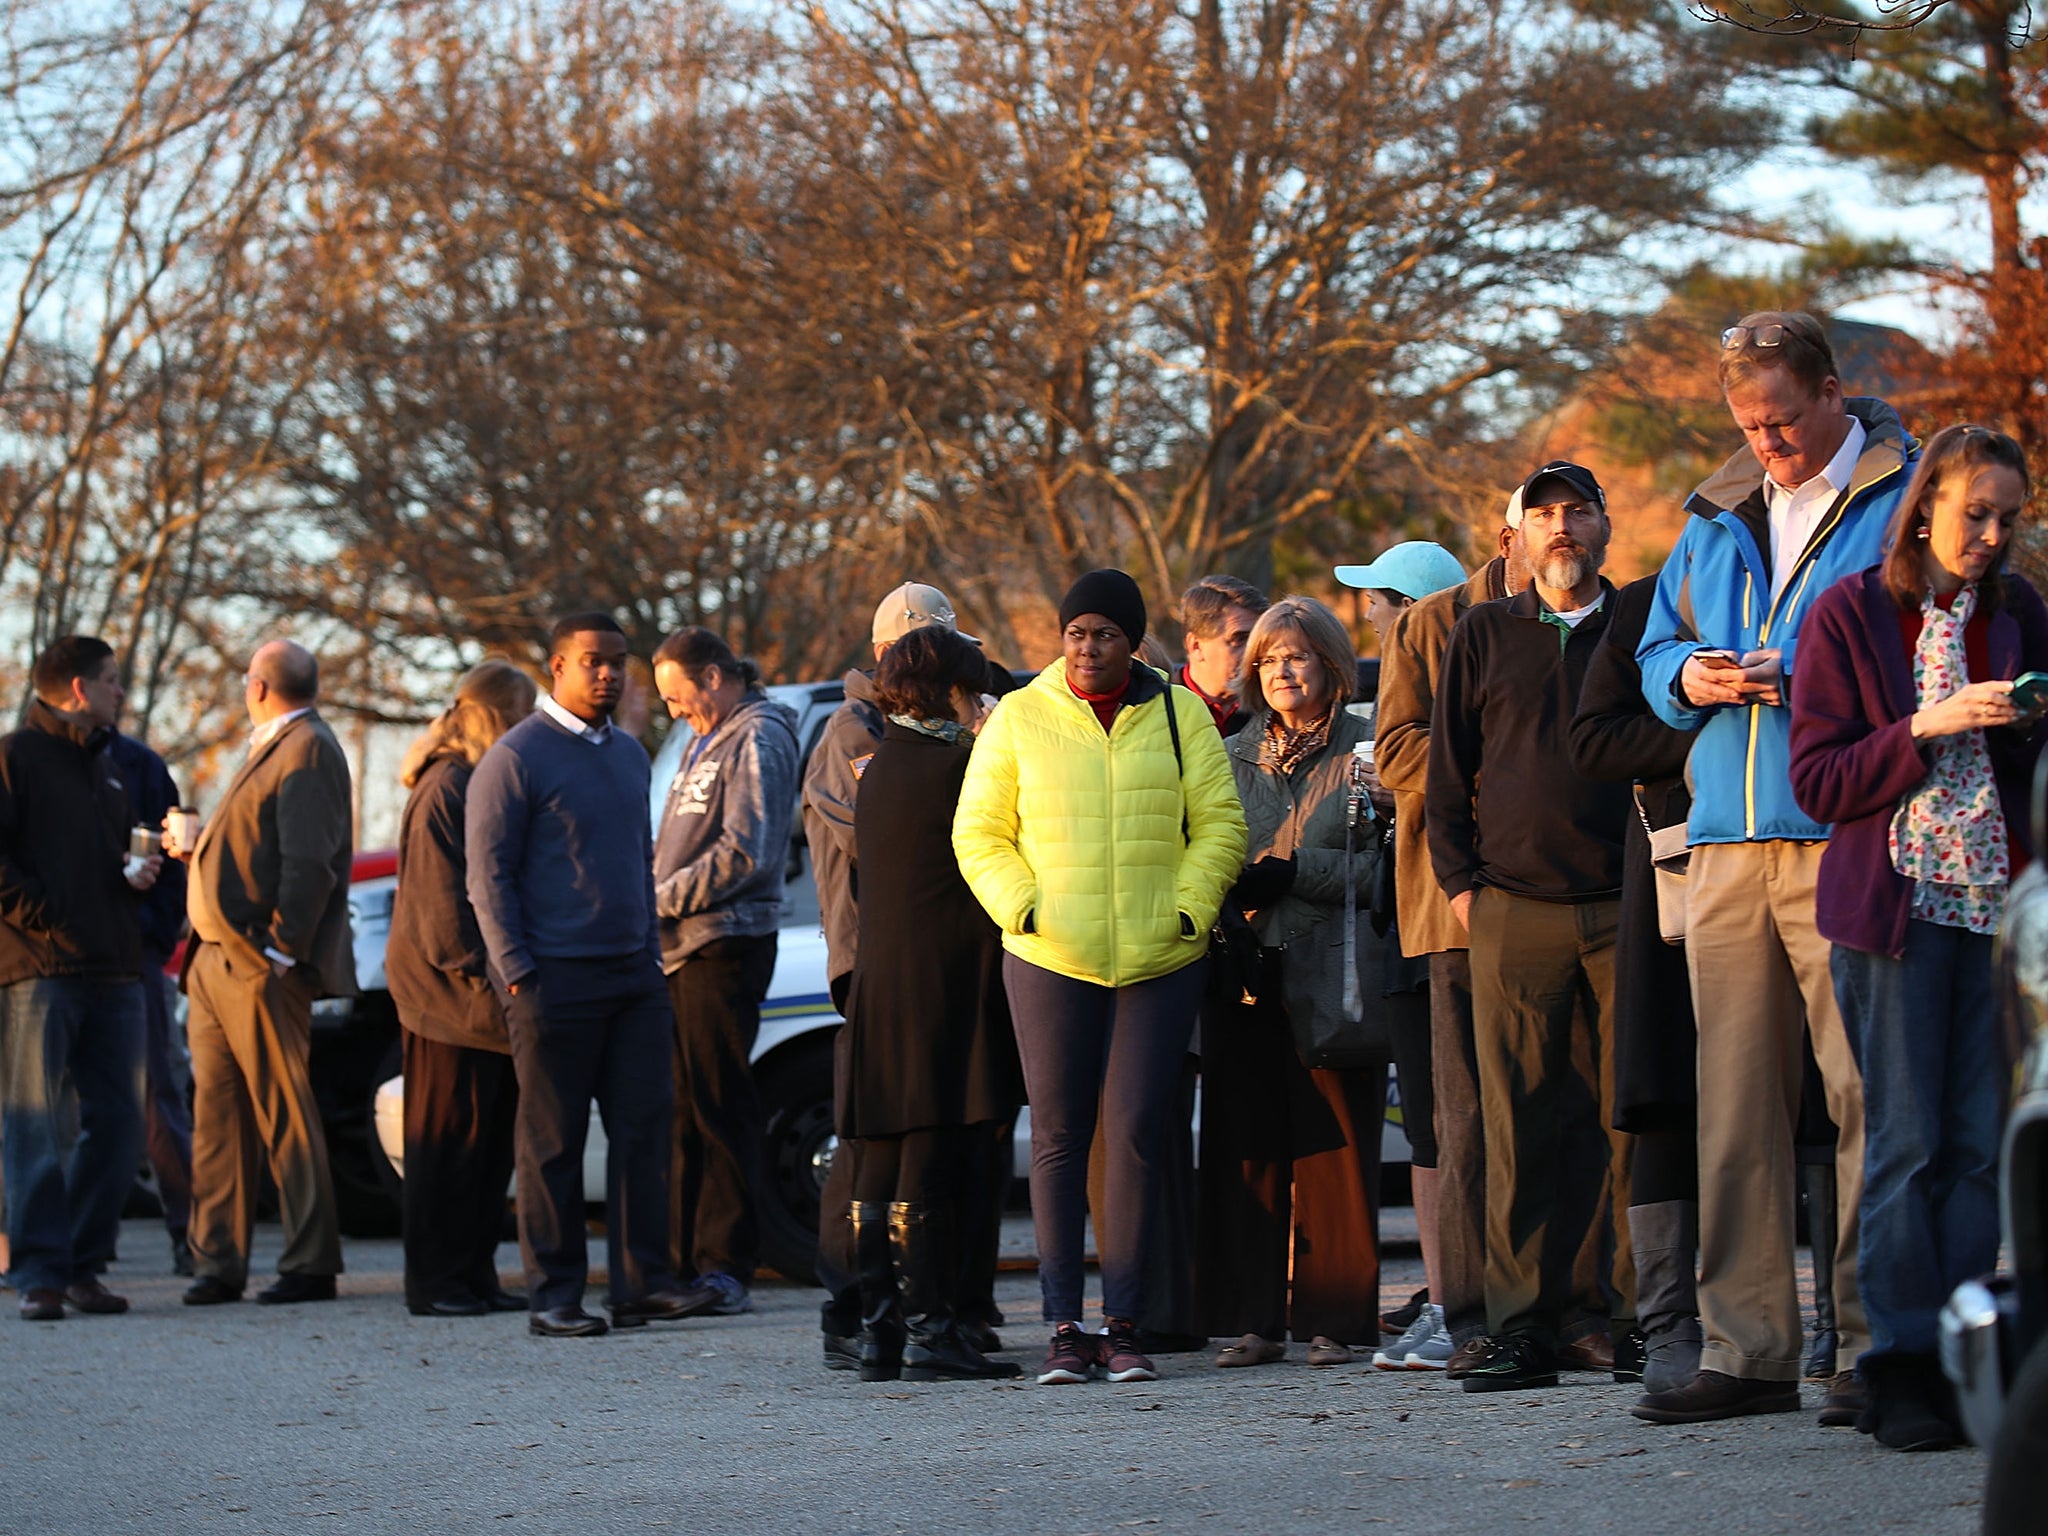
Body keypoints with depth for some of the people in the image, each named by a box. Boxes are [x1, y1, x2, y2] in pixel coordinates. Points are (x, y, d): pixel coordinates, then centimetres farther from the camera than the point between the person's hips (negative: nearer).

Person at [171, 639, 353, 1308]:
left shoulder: (307, 750, -10)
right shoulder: (270, 749, 21)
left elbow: (309, 862, -18)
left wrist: (281, 949, -22)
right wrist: (195, 845, 29)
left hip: (260, 969, -10)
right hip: (216, 963, 10)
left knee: (285, 1115, -5)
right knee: (217, 1114, 8)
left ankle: (311, 1266, -1)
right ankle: (217, 1263, 12)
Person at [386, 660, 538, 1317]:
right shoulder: (446, 789, -12)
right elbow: (441, 894, -17)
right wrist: (478, 970, -19)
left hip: (489, 996, 9)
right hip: (452, 993, -9)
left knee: (493, 1139, 9)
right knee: (448, 1137, -4)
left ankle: (475, 1275, 14)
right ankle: (435, 1281, 1)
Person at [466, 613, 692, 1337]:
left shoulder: (629, 754, 15)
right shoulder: (516, 757, -6)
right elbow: (488, 873, -9)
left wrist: (652, 953, 14)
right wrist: (517, 972, -13)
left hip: (633, 974, 6)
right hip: (556, 977, -6)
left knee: (645, 1126, 1)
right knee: (553, 1141, -1)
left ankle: (642, 1282, 5)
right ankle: (554, 1296, 4)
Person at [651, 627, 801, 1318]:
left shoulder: (757, 742, -8)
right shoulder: (706, 742, 22)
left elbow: (744, 854, -18)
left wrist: (660, 899, -15)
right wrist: (657, 903, 7)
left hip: (726, 945, -9)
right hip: (685, 948, 9)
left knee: (721, 1109, -8)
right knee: (684, 1109, 10)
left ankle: (725, 1268, -6)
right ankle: (684, 1262, 14)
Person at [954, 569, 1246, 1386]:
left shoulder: (1178, 715, 7)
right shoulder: (1019, 718, 6)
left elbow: (1219, 824, 7)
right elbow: (979, 832, 7)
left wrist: (1189, 908, -6)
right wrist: (1020, 904, -8)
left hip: (1160, 961, 0)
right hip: (1049, 960, 0)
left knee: (1137, 1132, -4)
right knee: (1058, 1136, 2)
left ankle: (1124, 1324, 2)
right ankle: (1064, 1327, 6)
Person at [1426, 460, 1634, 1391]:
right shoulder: (1482, 637, 13)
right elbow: (1447, 772, 13)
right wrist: (1460, 883, 4)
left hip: (1629, 909, 0)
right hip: (1516, 907, 0)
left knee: (1637, 1115, -2)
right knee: (1523, 1123, -2)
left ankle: (1636, 1314, 4)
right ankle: (1526, 1321, 1)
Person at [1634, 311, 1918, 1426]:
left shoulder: (1904, 497, 2)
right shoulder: (1718, 516, 21)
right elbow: (1655, 652, 26)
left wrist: (1806, 676, -14)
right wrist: (1690, 676, 3)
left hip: (1848, 841, -6)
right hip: (1728, 845, 6)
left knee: (1866, 1095, -7)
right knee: (1734, 1098, 4)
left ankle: (1874, 1345, -2)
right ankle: (1746, 1348, 8)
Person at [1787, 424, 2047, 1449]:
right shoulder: (1849, 615, 0)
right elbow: (1817, 781, -4)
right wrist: (1928, 726, -16)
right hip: (1895, 903, -3)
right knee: (1906, 1142, -5)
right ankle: (1901, 1370, 0)